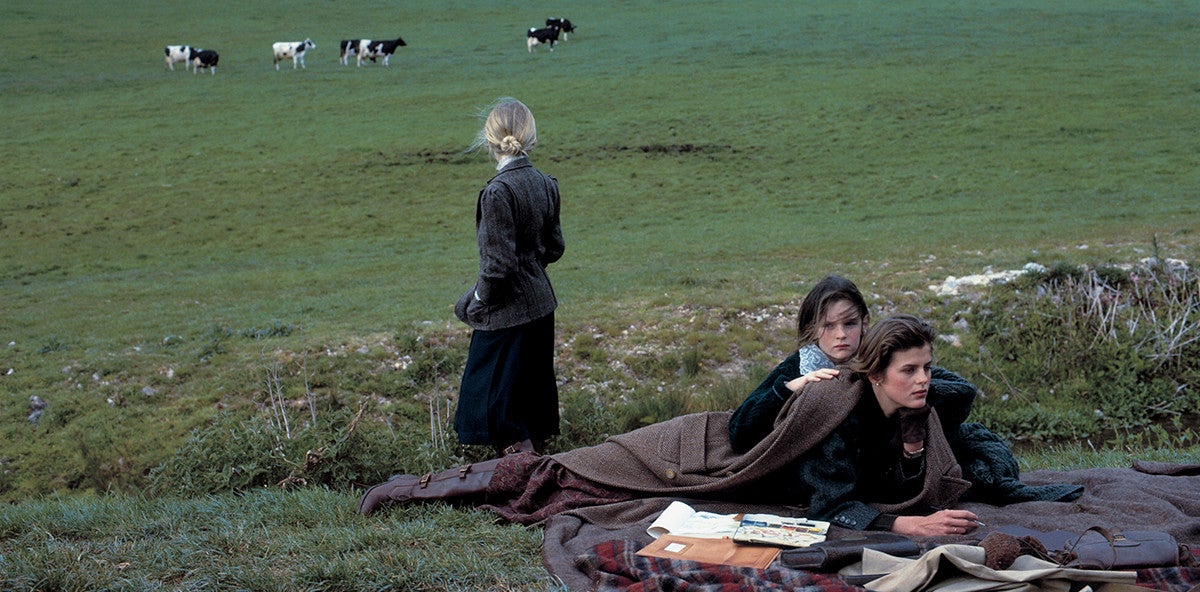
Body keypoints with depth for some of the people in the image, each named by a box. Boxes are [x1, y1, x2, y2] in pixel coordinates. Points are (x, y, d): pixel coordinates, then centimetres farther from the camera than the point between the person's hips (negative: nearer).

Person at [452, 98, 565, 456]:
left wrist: (477, 304, -6)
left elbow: (498, 265, -21)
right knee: (534, 403, 21)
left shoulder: (498, 191, -21)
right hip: (541, 305, 8)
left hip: (507, 311, -8)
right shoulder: (545, 184, 2)